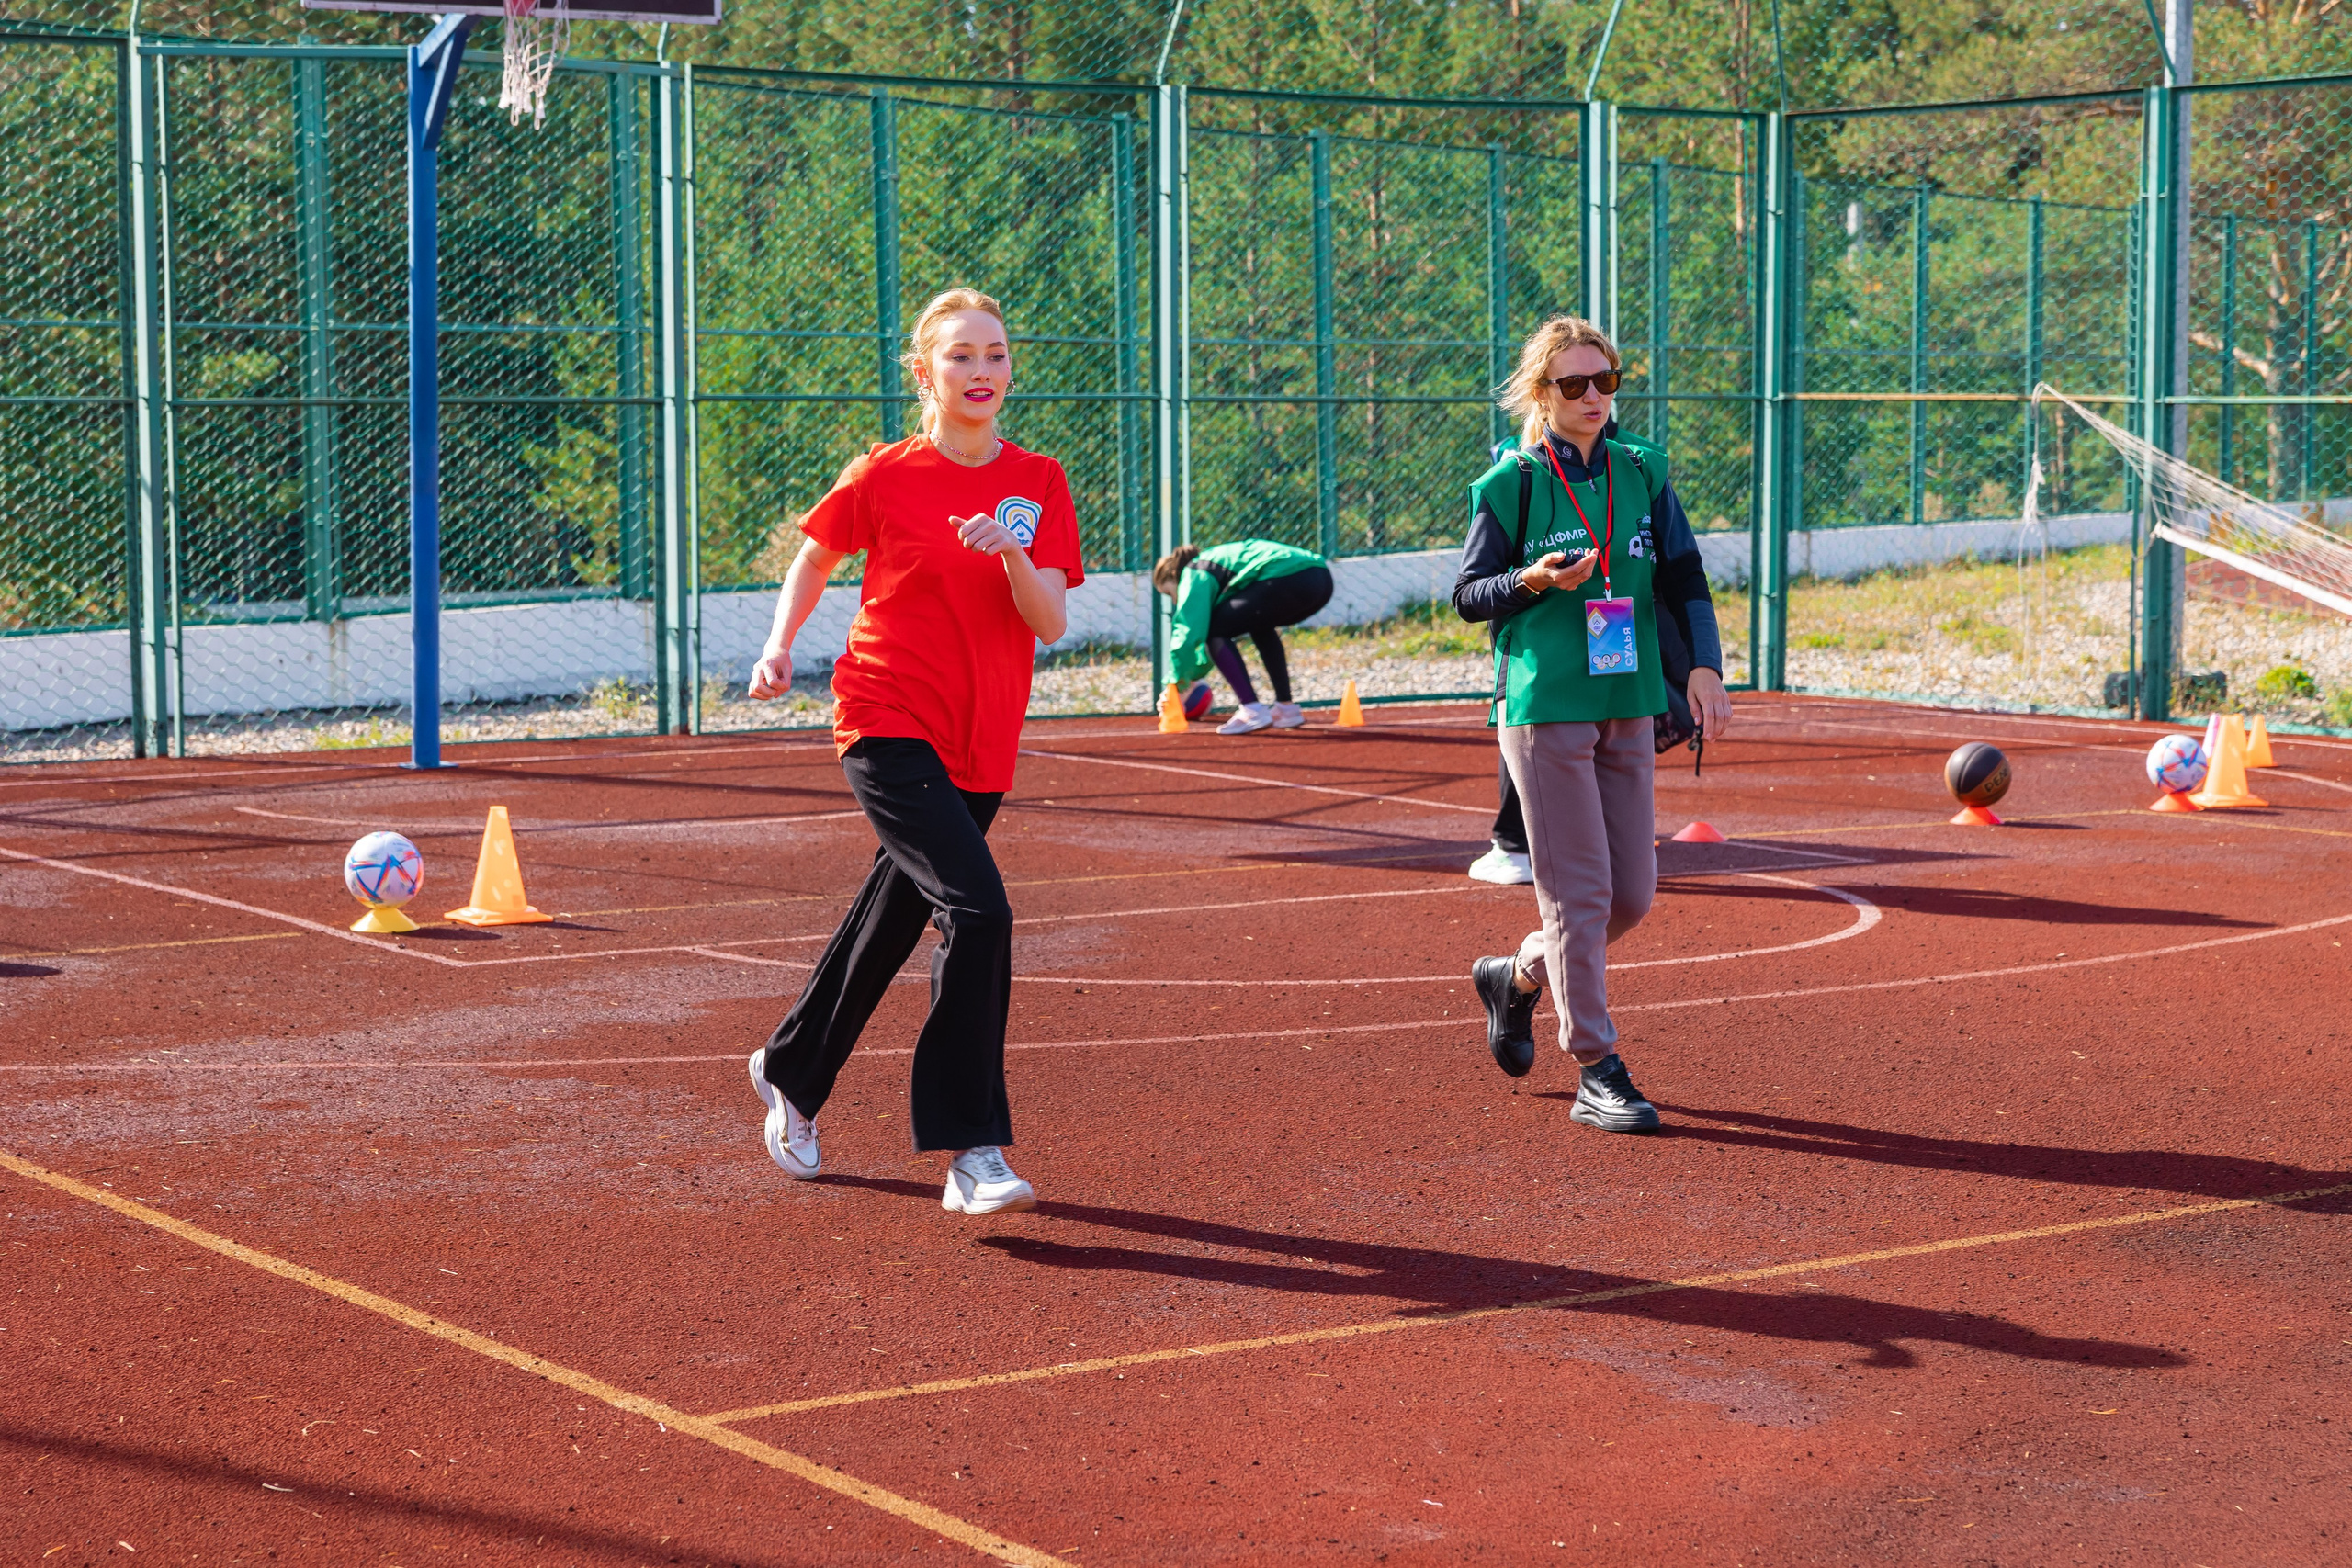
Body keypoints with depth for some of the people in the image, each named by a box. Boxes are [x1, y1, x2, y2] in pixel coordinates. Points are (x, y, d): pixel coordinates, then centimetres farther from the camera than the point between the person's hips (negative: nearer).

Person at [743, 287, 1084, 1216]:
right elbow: (817, 557, 15)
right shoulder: (884, 477, -2)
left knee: (895, 919, 18)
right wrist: (780, 646, 3)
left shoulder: (1037, 484, 5)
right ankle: (971, 1150, -19)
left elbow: (1051, 623, -4)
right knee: (979, 911, -22)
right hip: (888, 728, -5)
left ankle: (791, 1071, 44)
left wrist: (1013, 553, -22)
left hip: (980, 746, 5)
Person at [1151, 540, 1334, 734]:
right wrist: (1194, 674, 50)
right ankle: (1286, 708, 28)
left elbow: (1189, 630, -1)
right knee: (1259, 625, 35)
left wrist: (1176, 681, 7)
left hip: (1288, 579, -10)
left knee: (1216, 630, 1)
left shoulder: (1193, 574, 9)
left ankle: (1253, 711, -9)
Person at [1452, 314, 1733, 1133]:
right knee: (1580, 892, -7)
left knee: (1633, 894, 7)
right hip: (1543, 708, -5)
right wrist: (1533, 580, -18)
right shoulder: (1509, 484, -3)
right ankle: (1597, 1073, -1)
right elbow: (1467, 595, 1)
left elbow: (1685, 578, 10)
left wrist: (1703, 667, -3)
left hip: (1629, 706, 5)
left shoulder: (1643, 473, 9)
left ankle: (1518, 977, 32)